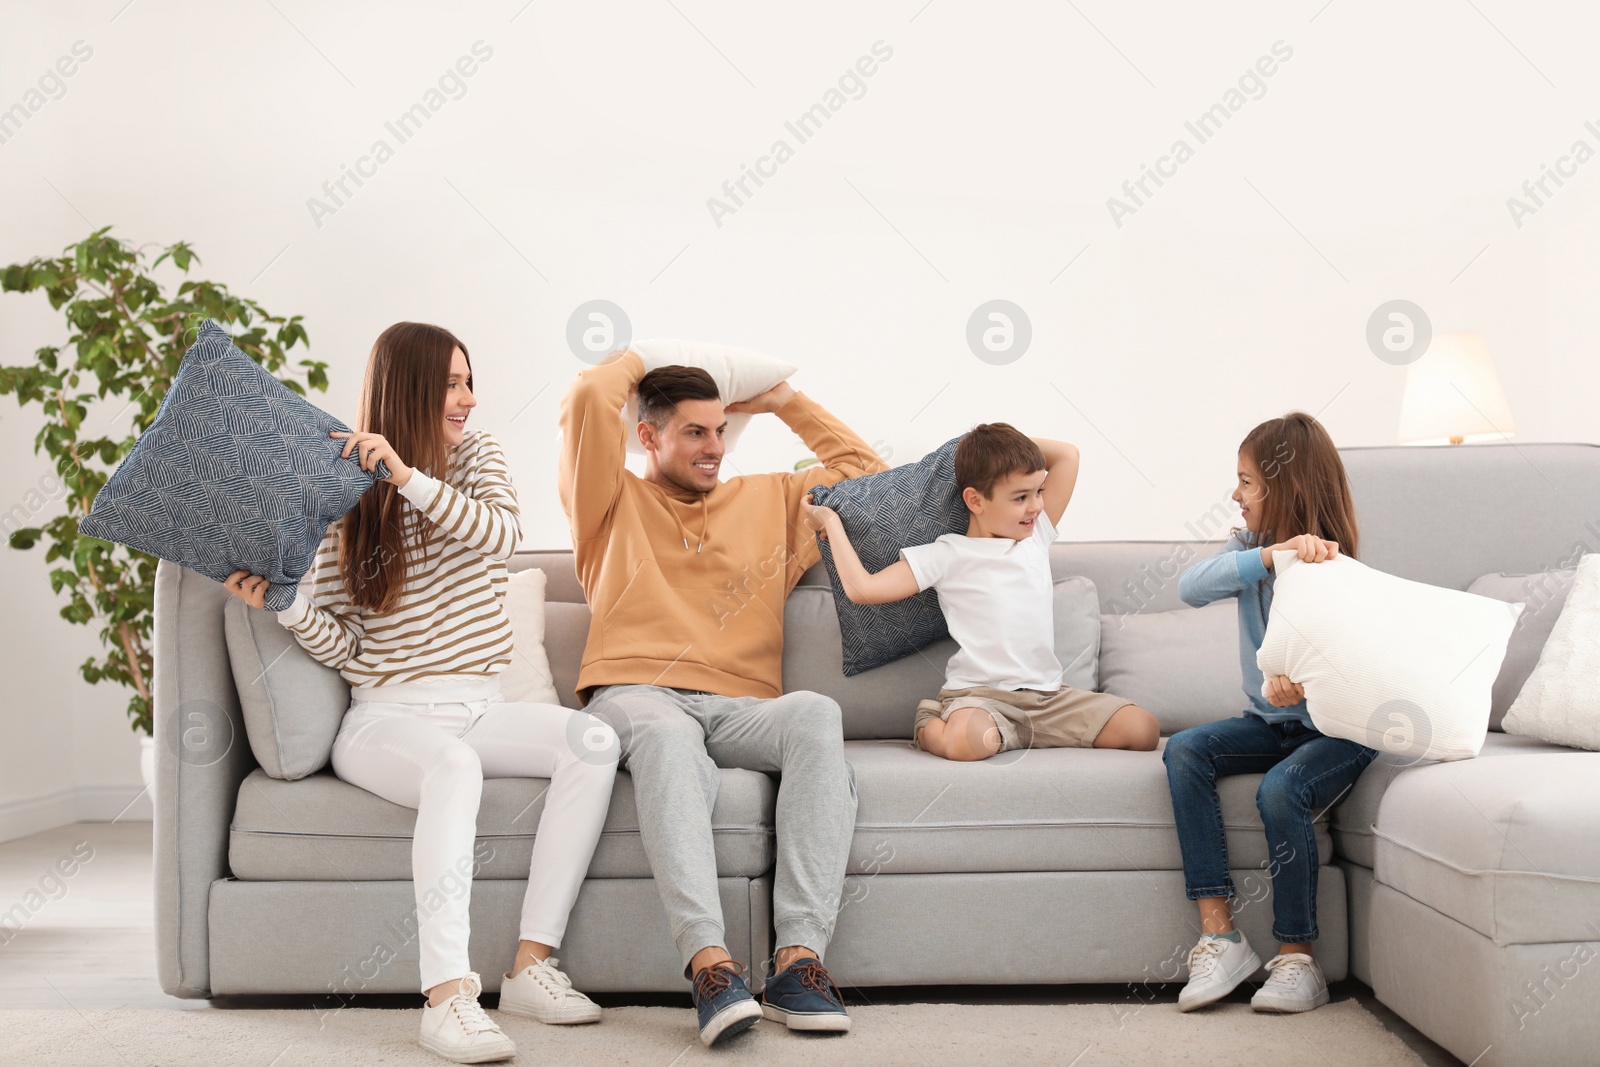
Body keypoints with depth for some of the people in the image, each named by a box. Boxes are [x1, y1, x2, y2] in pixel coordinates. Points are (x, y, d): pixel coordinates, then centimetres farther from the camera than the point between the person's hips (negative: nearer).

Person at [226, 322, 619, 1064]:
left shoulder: (476, 457, 11)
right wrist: (283, 603, -20)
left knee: (594, 741, -24)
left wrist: (410, 477, -20)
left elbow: (499, 535, -11)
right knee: (454, 764, -38)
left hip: (476, 708, 4)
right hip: (385, 718, -4)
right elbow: (341, 645, -1)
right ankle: (448, 995, -44)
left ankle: (531, 965, -25)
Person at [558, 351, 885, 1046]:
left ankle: (799, 959, -40)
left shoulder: (770, 500, 30)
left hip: (740, 707, 3)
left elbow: (866, 471, 31)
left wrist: (785, 403, 31)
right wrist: (640, 360, 25)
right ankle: (710, 963, -48)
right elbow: (589, 398, 5)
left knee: (817, 715, -34)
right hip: (635, 694, -2)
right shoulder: (615, 503, 20)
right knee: (668, 737, -41)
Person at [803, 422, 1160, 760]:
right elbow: (862, 587, -8)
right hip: (979, 694, -6)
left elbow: (1067, 455, 19)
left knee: (1143, 728, -14)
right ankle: (929, 727, -1)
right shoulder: (948, 555, -2)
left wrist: (1006, 438, 16)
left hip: (1049, 694, 6)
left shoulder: (1037, 536, 14)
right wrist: (832, 523, -1)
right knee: (967, 741, -40)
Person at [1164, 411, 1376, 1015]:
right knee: (1184, 750, -18)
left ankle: (1297, 959, -14)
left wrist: (1301, 684, -42)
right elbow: (1191, 589, -18)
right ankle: (1220, 936, -20)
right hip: (1272, 722, 6)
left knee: (1280, 791, -32)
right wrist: (1269, 554, -31)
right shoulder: (1249, 548, 3)